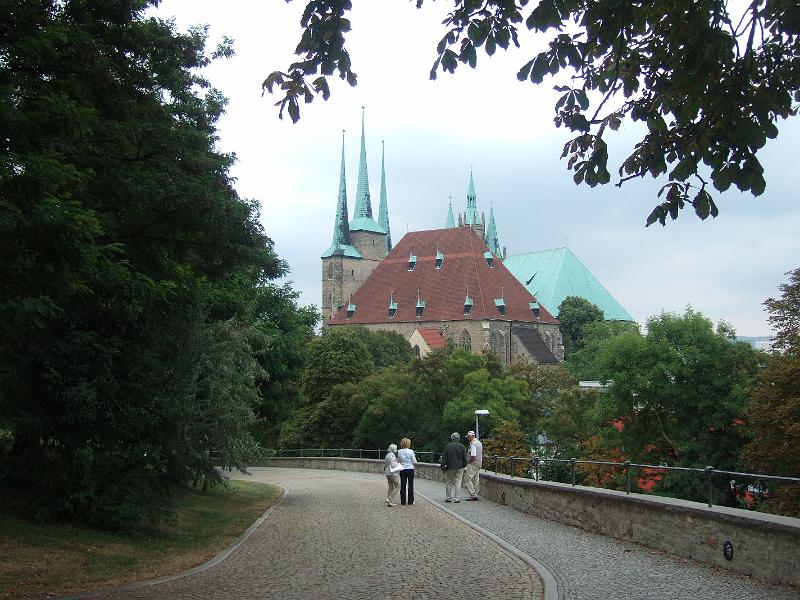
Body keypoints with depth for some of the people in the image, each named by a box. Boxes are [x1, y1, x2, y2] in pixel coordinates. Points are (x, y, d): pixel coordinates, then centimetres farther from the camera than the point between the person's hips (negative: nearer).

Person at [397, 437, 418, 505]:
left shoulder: (399, 452, -4)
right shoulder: (411, 451, -11)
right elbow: (414, 462, -5)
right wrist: (415, 457, 11)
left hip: (402, 470, 2)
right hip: (410, 469, -2)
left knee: (403, 485, 7)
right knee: (410, 485, 7)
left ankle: (403, 501, 9)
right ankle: (410, 501, 9)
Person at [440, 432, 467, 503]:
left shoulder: (447, 447, -4)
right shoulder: (461, 447, -1)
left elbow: (444, 458, -3)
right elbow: (465, 458, 3)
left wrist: (442, 465, 4)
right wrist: (463, 465, 15)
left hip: (450, 468, -1)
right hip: (459, 468, 1)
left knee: (448, 482, 9)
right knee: (457, 482, 3)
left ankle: (449, 497, 9)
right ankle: (456, 497, -1)